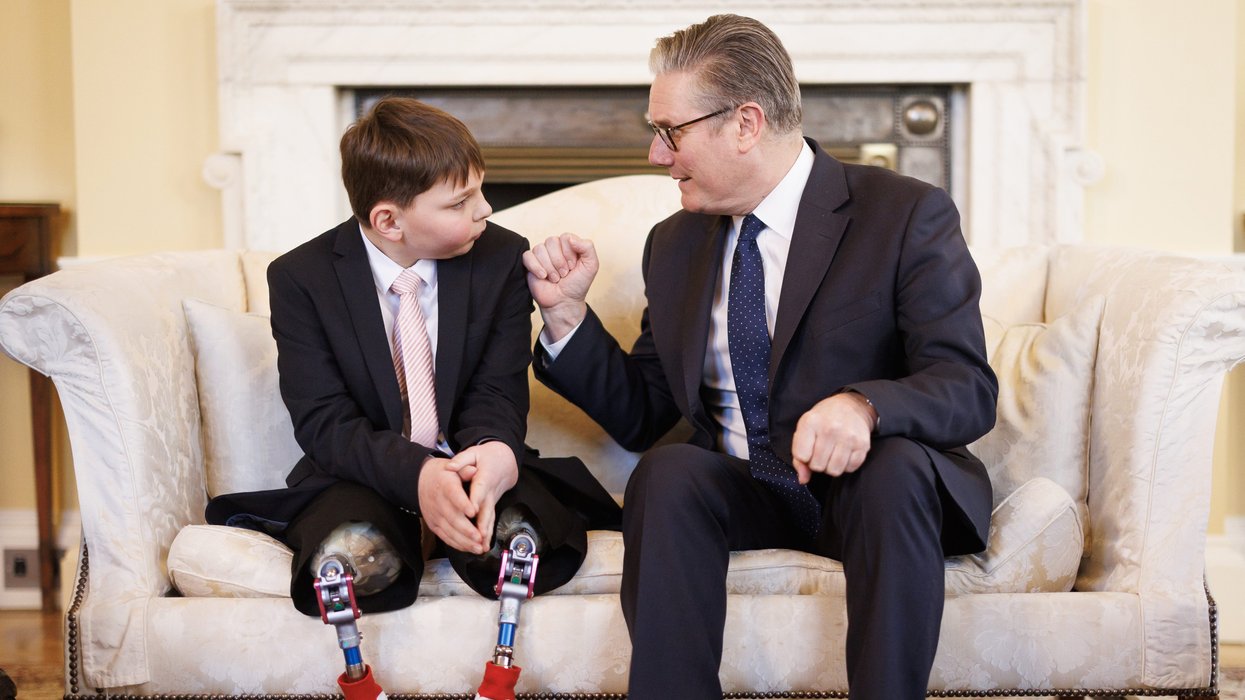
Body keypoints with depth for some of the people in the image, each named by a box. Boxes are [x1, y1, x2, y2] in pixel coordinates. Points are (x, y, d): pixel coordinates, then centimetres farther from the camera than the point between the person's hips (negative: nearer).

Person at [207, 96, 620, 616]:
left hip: (472, 473, 2)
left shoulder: (502, 258, 0)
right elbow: (323, 422, -13)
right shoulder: (300, 278, -6)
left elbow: (497, 394, -4)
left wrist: (494, 451, -32)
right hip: (365, 479, -2)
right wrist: (416, 474, -34)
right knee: (353, 557, -38)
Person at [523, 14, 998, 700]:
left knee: (894, 468, -35)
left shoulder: (906, 214, -6)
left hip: (866, 486, -3)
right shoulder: (674, 245, 10)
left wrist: (865, 405, -34)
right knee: (668, 471, -27)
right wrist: (566, 312, -2)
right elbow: (639, 416, 12)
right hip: (742, 494, 3)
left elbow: (969, 387, -14)